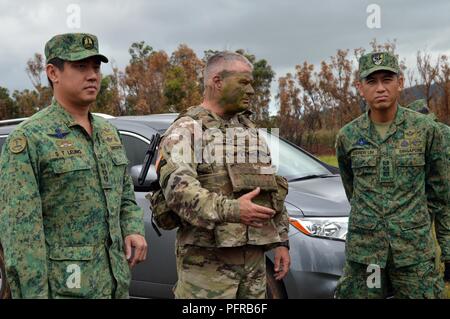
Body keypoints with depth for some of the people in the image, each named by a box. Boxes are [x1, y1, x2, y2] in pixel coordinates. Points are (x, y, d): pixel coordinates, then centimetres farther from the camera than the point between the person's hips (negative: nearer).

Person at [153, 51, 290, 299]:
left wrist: (281, 241, 14)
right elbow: (178, 187, -21)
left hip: (254, 257, 7)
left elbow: (274, 187, 21)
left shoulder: (250, 130, 18)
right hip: (206, 259, -6)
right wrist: (230, 209, -33)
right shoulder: (186, 130, -4)